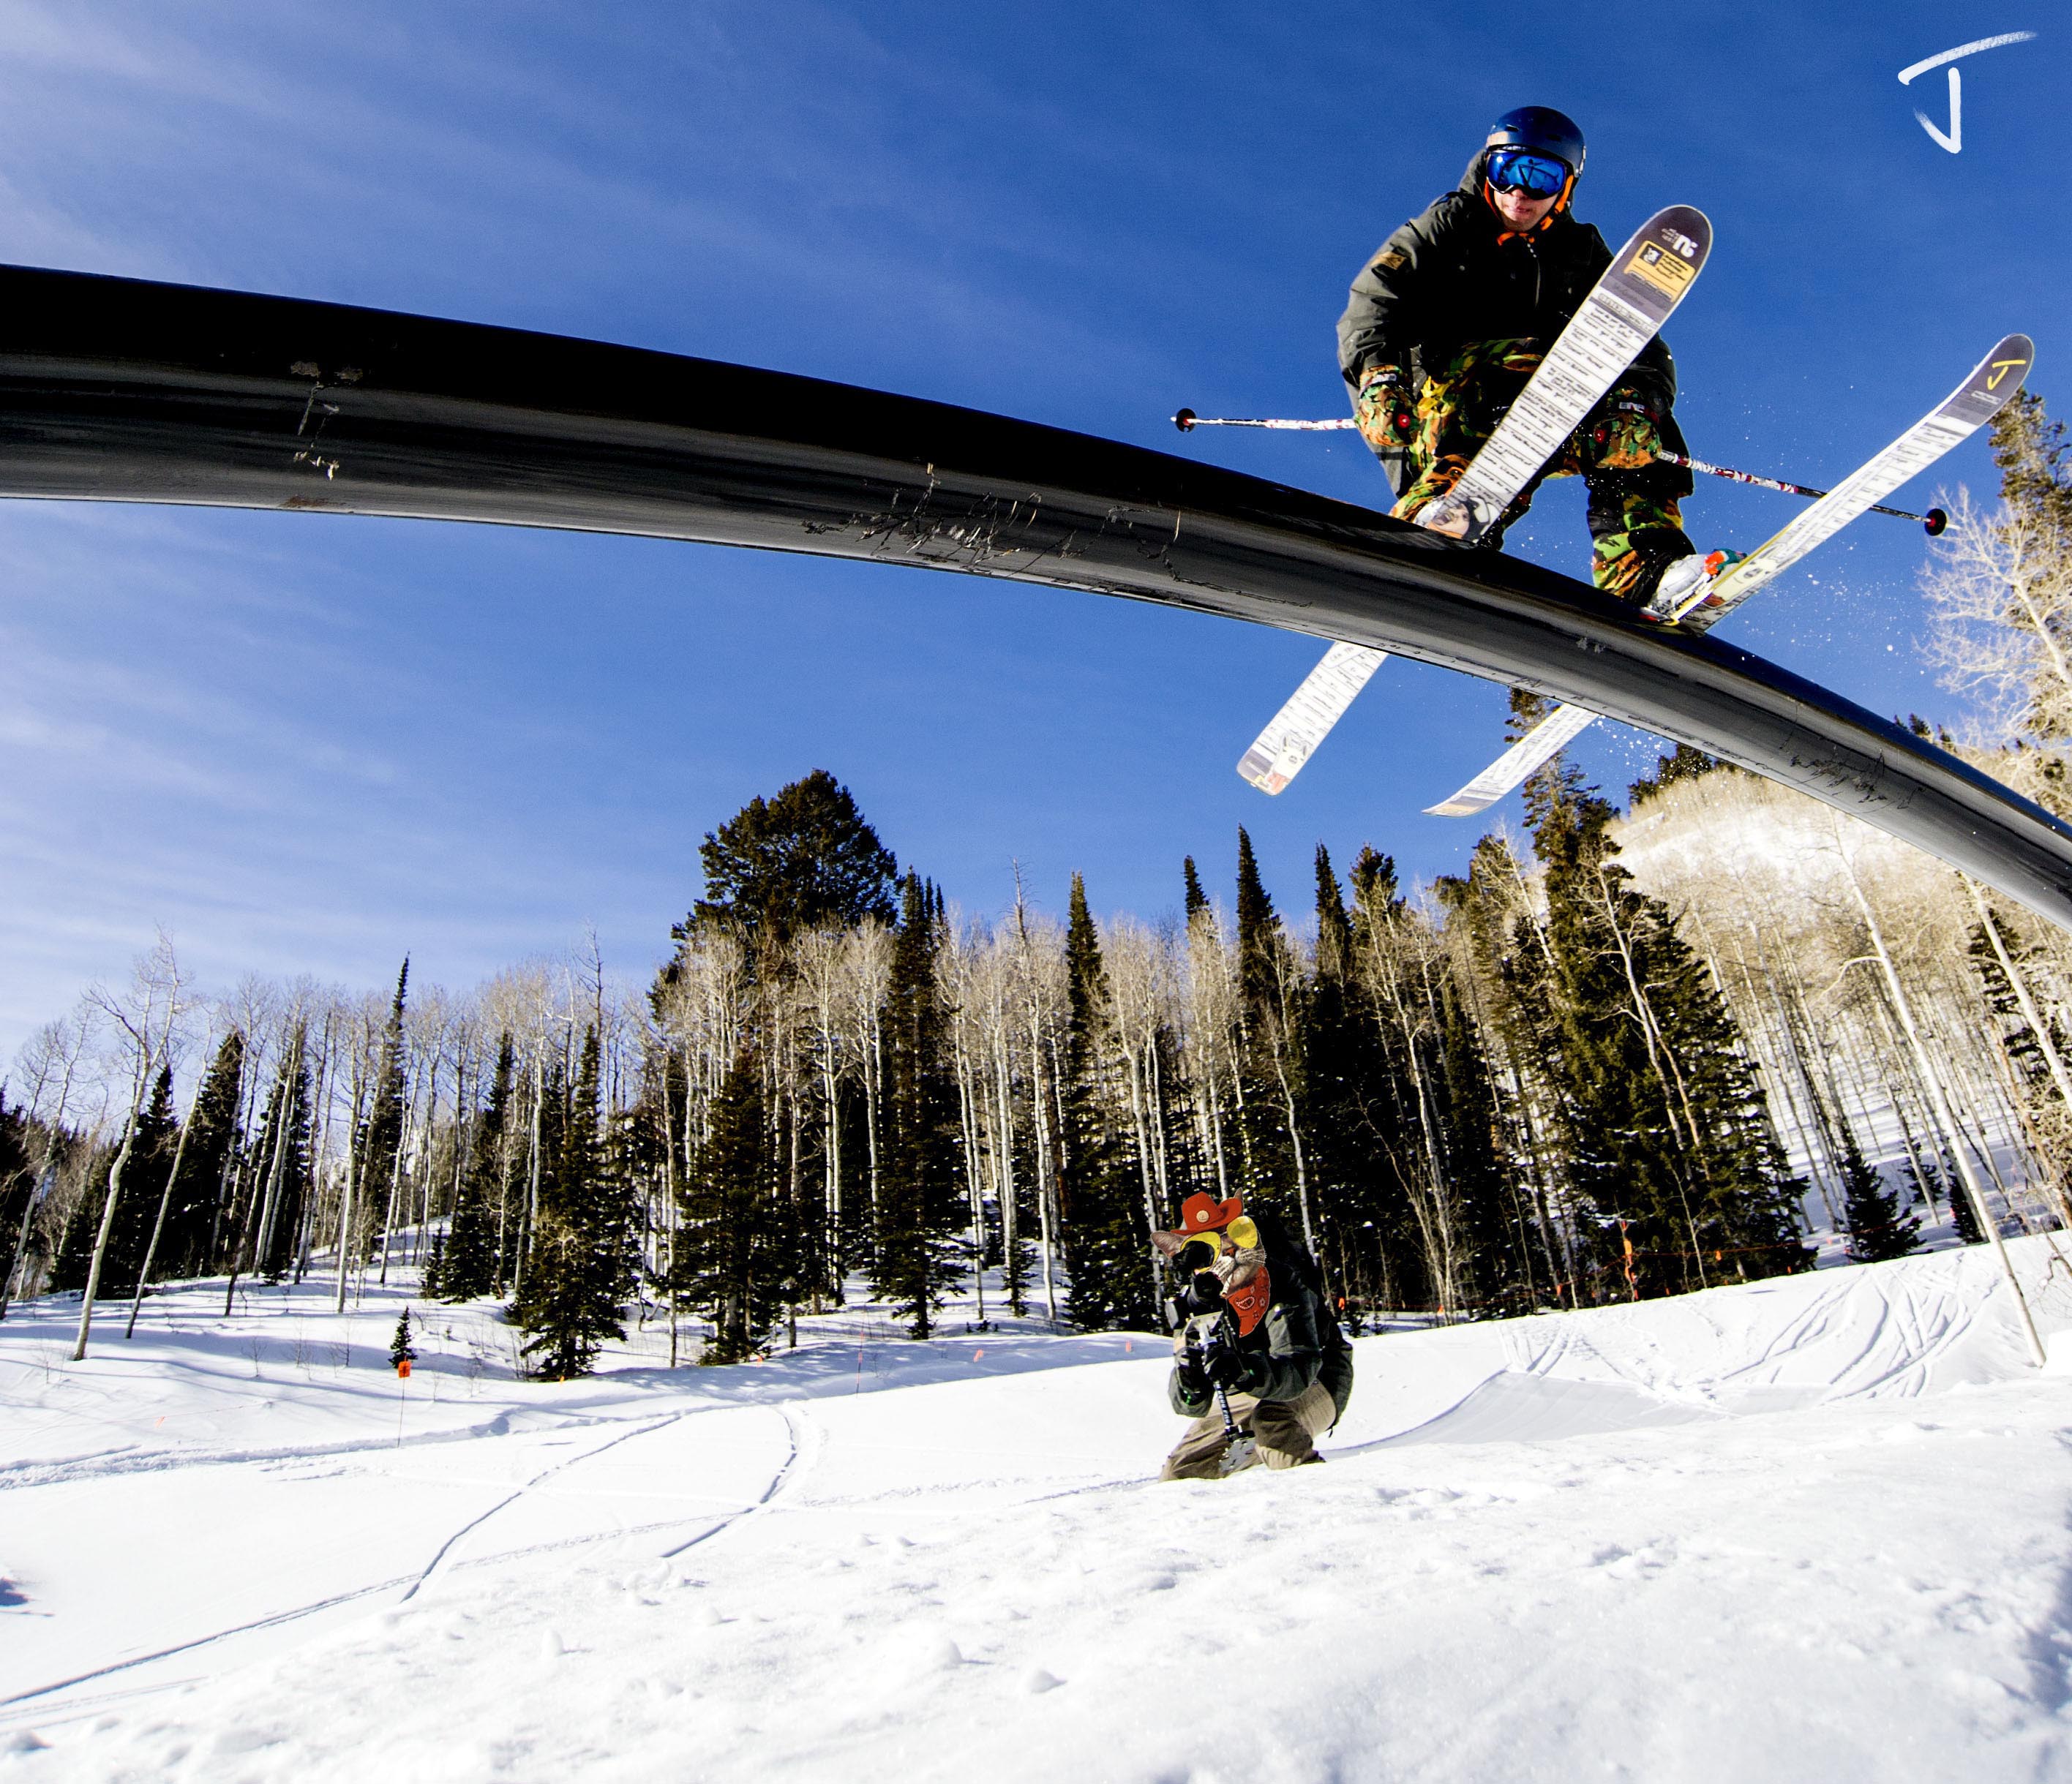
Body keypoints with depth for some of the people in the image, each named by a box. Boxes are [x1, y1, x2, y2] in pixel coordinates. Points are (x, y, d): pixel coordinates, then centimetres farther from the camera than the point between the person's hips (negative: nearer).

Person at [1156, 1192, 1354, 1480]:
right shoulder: (1199, 1307, -16)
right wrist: (1189, 1383, -44)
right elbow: (1191, 1407, -20)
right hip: (1245, 1396, 6)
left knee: (1273, 1421, -38)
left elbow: (1298, 1371, -38)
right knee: (1178, 1473, 5)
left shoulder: (1283, 1286, -28)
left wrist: (1247, 1371, -56)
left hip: (1312, 1386, -5)